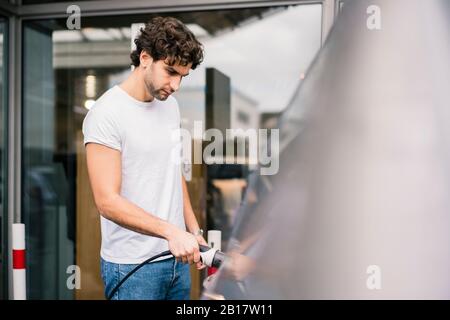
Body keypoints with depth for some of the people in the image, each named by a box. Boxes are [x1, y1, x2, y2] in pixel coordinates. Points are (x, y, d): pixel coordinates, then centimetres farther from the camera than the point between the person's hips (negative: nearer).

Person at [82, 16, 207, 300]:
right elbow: (107, 201, -20)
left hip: (176, 257, 7)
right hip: (132, 266, -7)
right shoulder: (107, 113, -15)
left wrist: (194, 230, 13)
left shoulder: (170, 105, 9)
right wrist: (170, 231, -27)